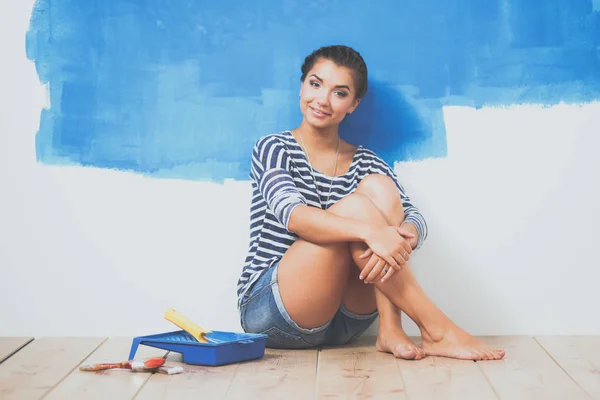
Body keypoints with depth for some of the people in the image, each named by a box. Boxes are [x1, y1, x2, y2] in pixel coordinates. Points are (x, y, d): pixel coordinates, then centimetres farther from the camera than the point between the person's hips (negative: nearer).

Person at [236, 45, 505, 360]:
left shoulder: (365, 163, 11)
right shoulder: (274, 149, -1)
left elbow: (414, 218, -5)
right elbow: (292, 213, -22)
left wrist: (401, 239, -31)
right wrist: (371, 232, -38)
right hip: (269, 311, -4)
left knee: (379, 187, -17)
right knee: (353, 206, -26)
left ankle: (391, 330, -27)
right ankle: (437, 331, -25)